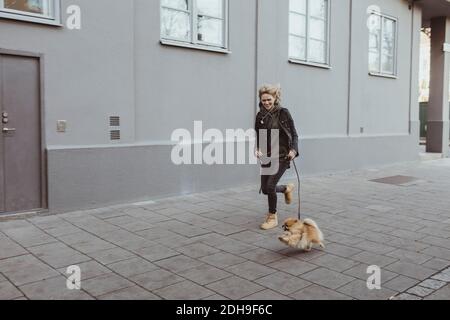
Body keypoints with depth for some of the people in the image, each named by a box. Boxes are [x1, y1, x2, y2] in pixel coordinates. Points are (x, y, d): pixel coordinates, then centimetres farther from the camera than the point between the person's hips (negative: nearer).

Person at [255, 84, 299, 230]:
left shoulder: (283, 113, -7)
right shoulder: (260, 115, 4)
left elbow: (294, 134, -5)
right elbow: (257, 136, 10)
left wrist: (293, 150, -21)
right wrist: (257, 149, -10)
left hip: (282, 156, -5)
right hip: (267, 156, 5)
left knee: (270, 186, -15)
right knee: (265, 189, 9)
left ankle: (273, 217, 6)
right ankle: (287, 188, 41)